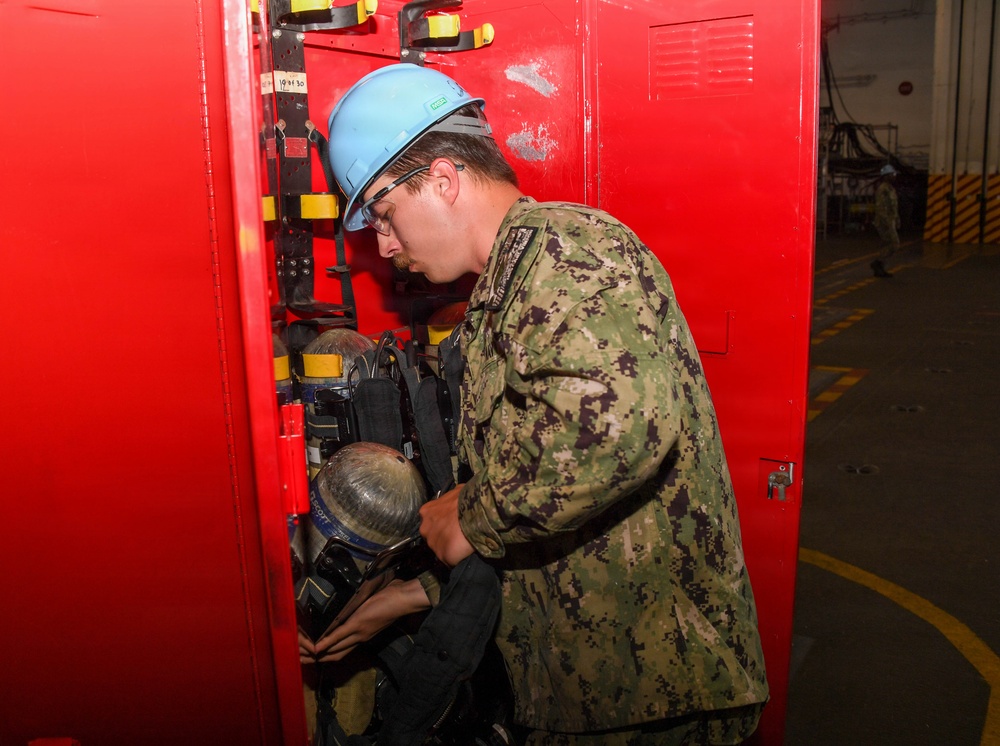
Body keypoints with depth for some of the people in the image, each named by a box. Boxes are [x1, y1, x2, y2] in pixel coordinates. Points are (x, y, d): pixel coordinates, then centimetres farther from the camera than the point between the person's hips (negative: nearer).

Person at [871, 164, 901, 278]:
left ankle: (880, 269, 12)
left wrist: (897, 224, 20)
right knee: (894, 245, -11)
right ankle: (877, 263, -5)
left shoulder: (890, 189, 17)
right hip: (884, 222, -10)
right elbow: (880, 207, -22)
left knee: (887, 246, 10)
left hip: (890, 222, 10)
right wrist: (887, 224, -25)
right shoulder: (882, 189, -15)